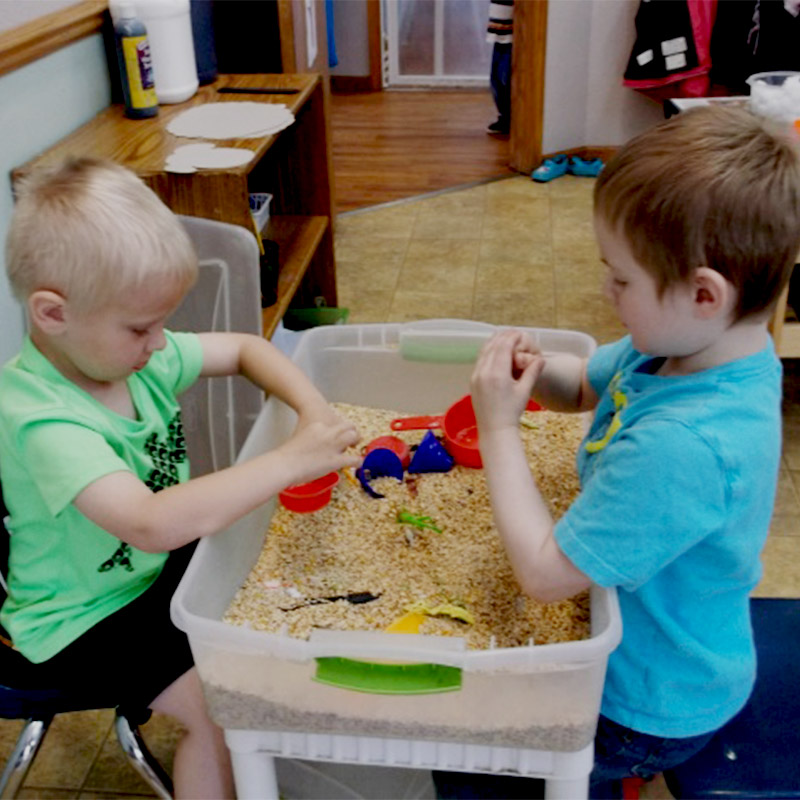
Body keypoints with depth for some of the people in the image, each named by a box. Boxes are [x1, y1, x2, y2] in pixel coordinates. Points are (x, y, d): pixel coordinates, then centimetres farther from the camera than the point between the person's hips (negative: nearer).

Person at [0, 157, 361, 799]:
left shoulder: (133, 350, -10)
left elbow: (243, 349, 4)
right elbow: (151, 524, -45)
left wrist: (313, 408, -15)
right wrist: (290, 461, -42)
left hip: (162, 563, 8)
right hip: (85, 619, -8)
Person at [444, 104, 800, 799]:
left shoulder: (683, 446, -41)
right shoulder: (686, 348, -12)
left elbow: (545, 574, -31)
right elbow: (587, 385, 7)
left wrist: (499, 427, -25)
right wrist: (534, 370, -15)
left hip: (650, 706, -8)